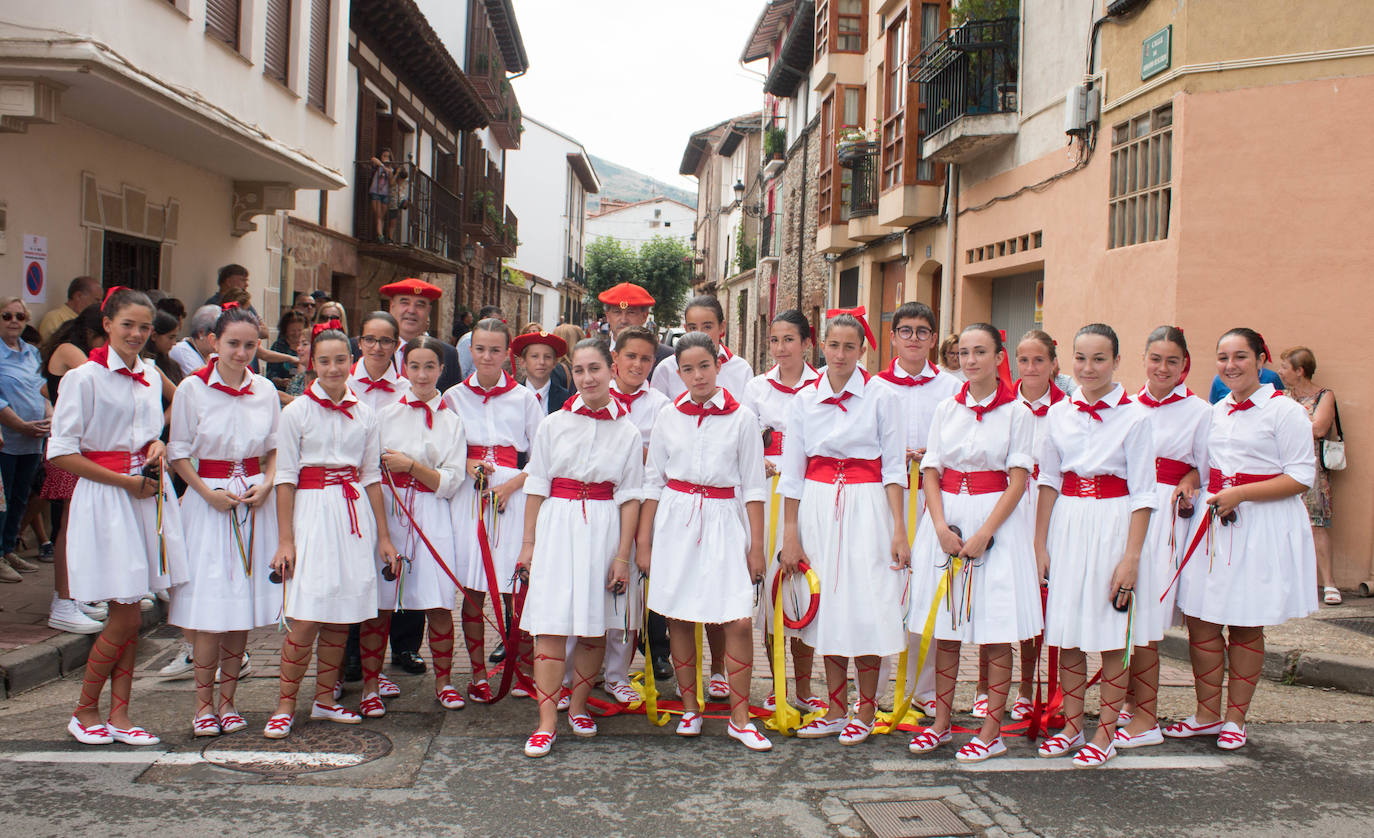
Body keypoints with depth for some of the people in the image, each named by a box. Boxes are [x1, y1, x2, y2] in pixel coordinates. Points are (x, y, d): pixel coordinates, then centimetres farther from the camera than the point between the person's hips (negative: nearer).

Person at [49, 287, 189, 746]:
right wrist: (125, 481, -14)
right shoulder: (84, 377, -9)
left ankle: (119, 715, 16)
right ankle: (85, 711, 14)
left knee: (129, 615, 8)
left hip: (148, 495, 6)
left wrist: (156, 446, 2)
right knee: (125, 617, -5)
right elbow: (61, 453, -11)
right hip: (106, 500, -6)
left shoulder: (148, 377, 11)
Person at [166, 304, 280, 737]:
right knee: (209, 607, -5)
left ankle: (227, 699, 16)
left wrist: (266, 485, -4)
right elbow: (179, 452, -1)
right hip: (208, 502, -3)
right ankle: (204, 702, 7)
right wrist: (208, 492, -12)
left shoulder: (265, 390, 5)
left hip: (255, 504, 3)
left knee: (243, 604, 5)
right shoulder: (192, 388, -4)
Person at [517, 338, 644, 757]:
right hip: (556, 525, 0)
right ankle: (547, 723, -1)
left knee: (594, 628, 7)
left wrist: (623, 555, -2)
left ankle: (578, 706, 25)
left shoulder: (627, 431, 3)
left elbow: (629, 497, 3)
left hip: (604, 529, 0)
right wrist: (528, 542, 5)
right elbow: (536, 486, 8)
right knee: (551, 627, -6)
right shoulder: (554, 424, 5)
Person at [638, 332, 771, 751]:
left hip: (723, 520, -2)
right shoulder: (670, 416, 6)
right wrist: (643, 540, 7)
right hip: (675, 520, 2)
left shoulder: (741, 418, 1)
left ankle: (739, 717, 6)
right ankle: (690, 708, 21)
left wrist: (757, 546, 0)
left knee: (739, 620, -8)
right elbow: (653, 480, 10)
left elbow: (753, 486, 2)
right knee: (678, 617, 5)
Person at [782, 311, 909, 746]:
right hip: (818, 506, 3)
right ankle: (836, 711, 20)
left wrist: (899, 530, -8)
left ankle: (864, 713, 13)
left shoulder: (881, 396, -2)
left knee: (866, 608, -3)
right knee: (828, 609, 8)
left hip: (866, 506, -3)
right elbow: (792, 472, 7)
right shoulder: (804, 400, 5)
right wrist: (790, 535, 4)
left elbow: (893, 468, -2)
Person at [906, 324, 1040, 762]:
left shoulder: (1016, 411, -2)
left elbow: (1018, 480, -6)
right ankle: (940, 724, 19)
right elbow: (931, 473, 7)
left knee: (995, 634, 0)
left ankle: (991, 733, 9)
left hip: (996, 519, -3)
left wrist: (983, 533, -14)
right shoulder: (946, 409, 8)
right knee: (945, 630, 8)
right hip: (946, 517, 4)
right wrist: (942, 527, -8)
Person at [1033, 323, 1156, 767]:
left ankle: (1105, 733, 14)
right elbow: (1048, 480, 9)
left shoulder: (1134, 416, -6)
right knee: (1066, 630, 8)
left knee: (1111, 635, 3)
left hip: (1113, 526, -4)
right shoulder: (1059, 413, 5)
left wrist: (1131, 556, -12)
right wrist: (1040, 544, 4)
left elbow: (1143, 493, -7)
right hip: (1067, 525, 4)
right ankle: (1071, 726, 22)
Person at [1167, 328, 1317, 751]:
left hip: (1263, 525, -6)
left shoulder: (1285, 411, -8)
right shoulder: (1216, 411, 12)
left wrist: (1240, 494, -20)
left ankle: (1235, 719, 18)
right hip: (1213, 521, 6)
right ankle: (1207, 715, 17)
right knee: (1200, 620, 3)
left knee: (1246, 627, 4)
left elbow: (1302, 477, -13)